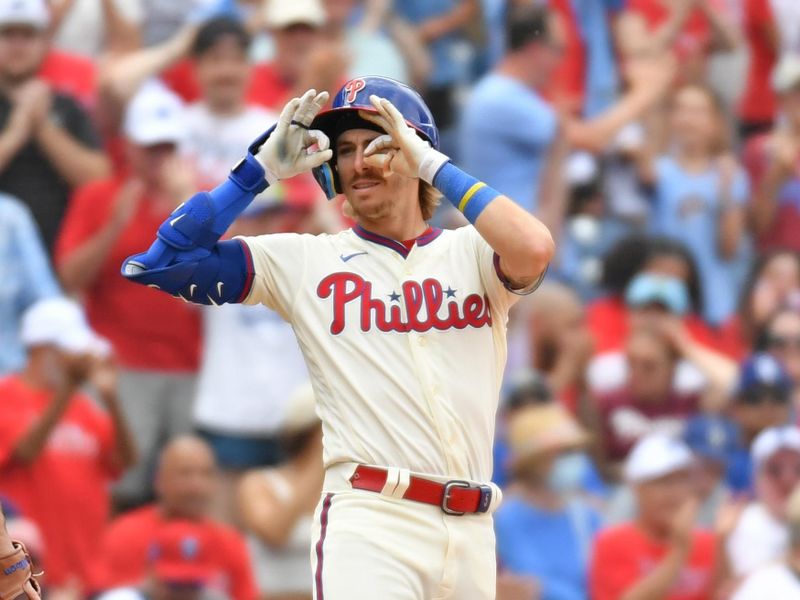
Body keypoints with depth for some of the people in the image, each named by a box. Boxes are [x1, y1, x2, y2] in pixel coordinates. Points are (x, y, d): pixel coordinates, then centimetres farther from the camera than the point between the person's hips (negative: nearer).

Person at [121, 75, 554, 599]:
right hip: (367, 529, -2)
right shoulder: (305, 261, 11)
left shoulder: (473, 252, 11)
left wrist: (433, 162, -5)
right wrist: (261, 168, 3)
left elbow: (534, 251, -13)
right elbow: (156, 262, 5)